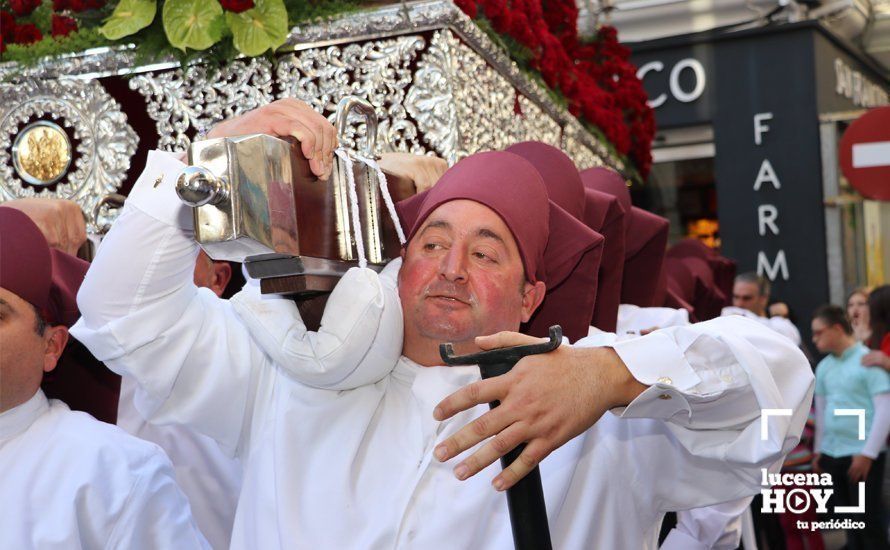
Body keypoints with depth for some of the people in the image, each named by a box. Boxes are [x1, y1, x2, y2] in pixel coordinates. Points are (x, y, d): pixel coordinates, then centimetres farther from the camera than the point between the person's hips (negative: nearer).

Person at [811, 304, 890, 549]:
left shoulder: (869, 361, -9)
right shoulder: (823, 367, 9)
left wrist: (868, 453, -15)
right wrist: (819, 450, 16)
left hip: (861, 454, -6)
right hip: (831, 454, 6)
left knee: (868, 520, 1)